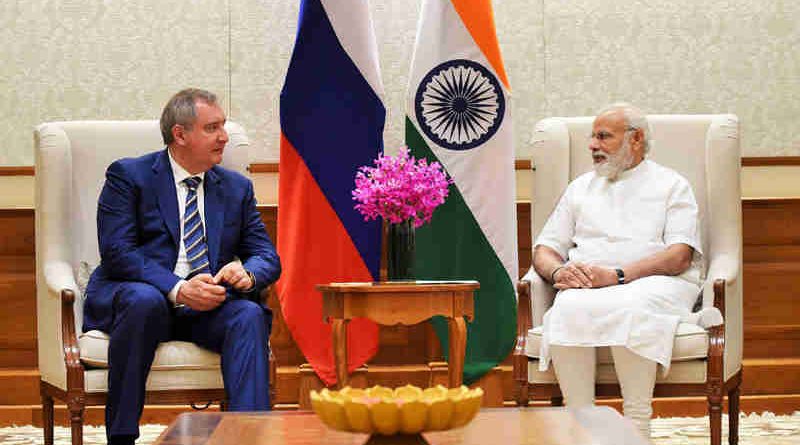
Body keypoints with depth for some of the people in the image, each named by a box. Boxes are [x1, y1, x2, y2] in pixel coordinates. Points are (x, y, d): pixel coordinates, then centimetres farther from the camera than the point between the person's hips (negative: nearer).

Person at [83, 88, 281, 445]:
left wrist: (247, 274, -15)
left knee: (249, 314, -27)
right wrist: (177, 289, -24)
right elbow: (117, 252, -10)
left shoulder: (237, 188, 16)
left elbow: (267, 255, 11)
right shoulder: (128, 175, 1)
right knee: (145, 300, -37)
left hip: (207, 307, 3)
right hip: (138, 295, -3)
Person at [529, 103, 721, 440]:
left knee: (631, 309, -39)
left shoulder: (671, 185, 15)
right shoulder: (581, 187, 29)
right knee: (568, 310, -34)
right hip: (586, 286, 3)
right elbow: (544, 249, 22)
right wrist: (558, 272, -4)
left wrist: (616, 275, -15)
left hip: (654, 283, -3)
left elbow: (680, 256, -1)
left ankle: (637, 425, -35)